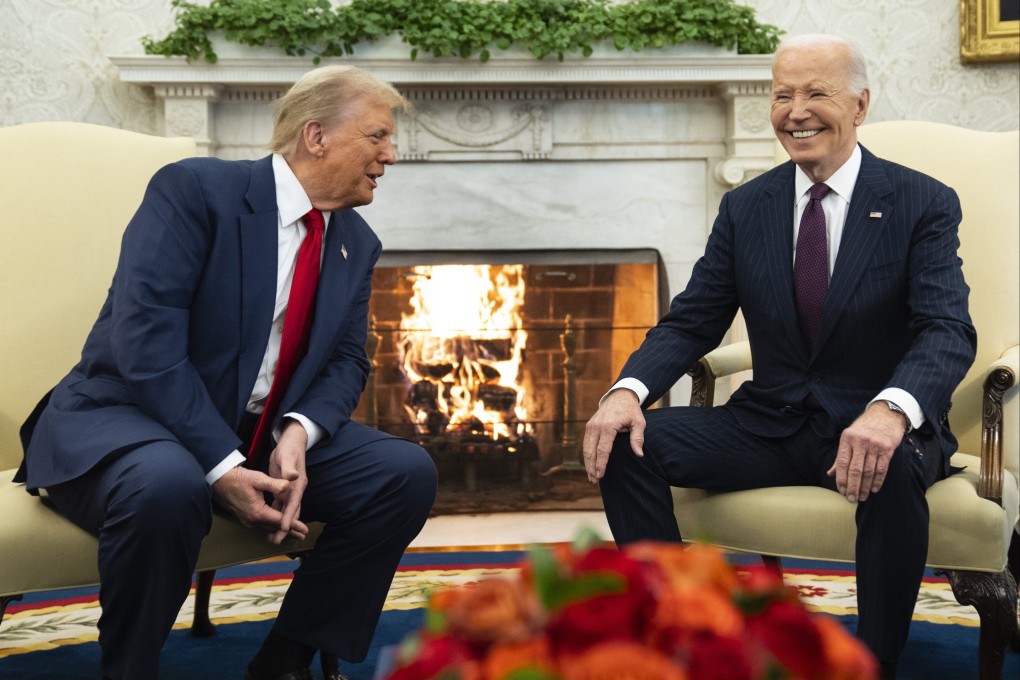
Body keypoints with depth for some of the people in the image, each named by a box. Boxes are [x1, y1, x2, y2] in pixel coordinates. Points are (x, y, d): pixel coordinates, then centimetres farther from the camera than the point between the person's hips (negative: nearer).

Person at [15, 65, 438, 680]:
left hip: (262, 437, 6)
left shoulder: (357, 245, 9)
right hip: (126, 421, -6)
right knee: (168, 486, -39)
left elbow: (345, 362, 6)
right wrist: (222, 466, -28)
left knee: (407, 472, -11)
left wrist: (298, 433, -17)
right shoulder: (194, 189, -13)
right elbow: (146, 338, -22)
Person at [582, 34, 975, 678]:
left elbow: (948, 330, -17)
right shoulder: (745, 208, 7)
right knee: (624, 444, -16)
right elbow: (691, 322, 5)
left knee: (894, 469, -38)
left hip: (873, 429, -3)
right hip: (769, 425, 4)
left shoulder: (924, 204, -4)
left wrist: (890, 409, -40)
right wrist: (629, 390, -18)